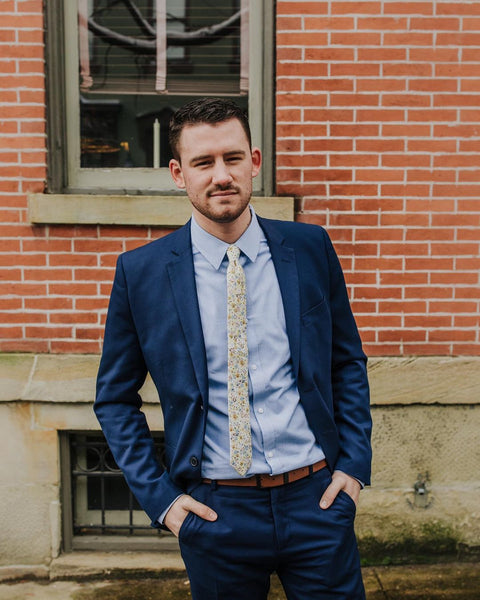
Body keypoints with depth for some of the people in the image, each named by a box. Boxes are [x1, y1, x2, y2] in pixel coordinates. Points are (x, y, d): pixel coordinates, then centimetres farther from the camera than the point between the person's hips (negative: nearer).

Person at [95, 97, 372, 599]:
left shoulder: (310, 248, -1)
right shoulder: (140, 271, -6)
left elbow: (348, 361, 8)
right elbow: (115, 397, 3)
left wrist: (354, 463, 1)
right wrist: (158, 496, -3)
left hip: (317, 500, 1)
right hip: (214, 513, -1)